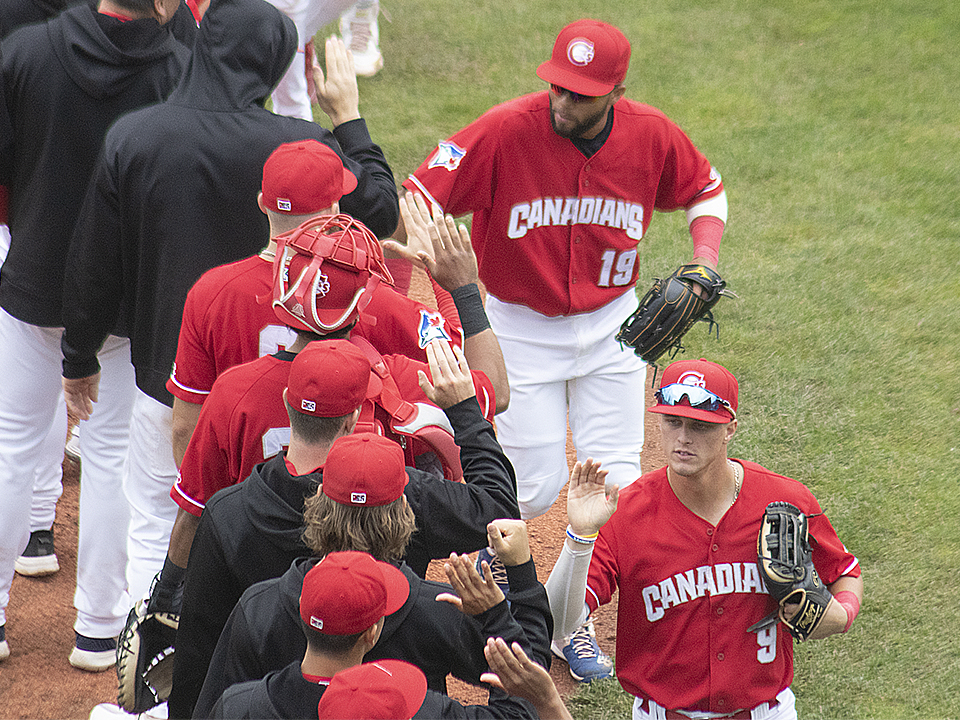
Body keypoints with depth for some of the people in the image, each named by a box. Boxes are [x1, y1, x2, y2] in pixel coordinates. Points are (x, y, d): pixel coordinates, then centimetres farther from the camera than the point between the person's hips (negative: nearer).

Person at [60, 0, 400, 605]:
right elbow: (381, 211, 2)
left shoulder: (132, 138, -11)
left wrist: (80, 359, 12)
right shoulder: (303, 146, -15)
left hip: (166, 371, 0)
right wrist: (349, 117, 11)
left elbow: (95, 268, -2)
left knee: (155, 533, 12)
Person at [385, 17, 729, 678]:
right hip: (522, 327, -3)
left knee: (614, 483, 1)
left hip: (611, 326, 3)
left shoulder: (652, 136, -12)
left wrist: (704, 260, -11)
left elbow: (706, 190, 7)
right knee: (538, 486, -1)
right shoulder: (506, 131, -23)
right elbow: (418, 197, -23)